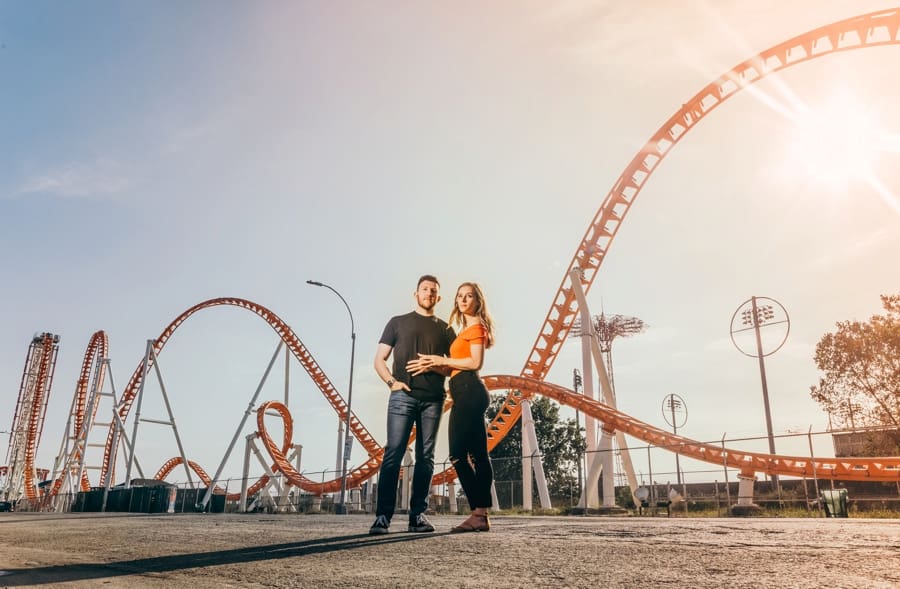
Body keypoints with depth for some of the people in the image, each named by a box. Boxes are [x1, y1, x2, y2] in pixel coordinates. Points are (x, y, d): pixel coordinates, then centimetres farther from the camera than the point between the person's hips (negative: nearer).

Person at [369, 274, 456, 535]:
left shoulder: (445, 329, 19)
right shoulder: (398, 322, 16)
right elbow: (379, 360, 12)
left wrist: (437, 367, -6)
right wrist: (391, 382, -6)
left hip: (433, 399, 2)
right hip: (403, 395, -2)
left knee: (426, 457, 2)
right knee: (393, 453, -10)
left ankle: (418, 515, 7)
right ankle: (383, 516, -9)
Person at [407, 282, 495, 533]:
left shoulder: (475, 326, -2)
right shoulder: (468, 330, 25)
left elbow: (475, 362, -15)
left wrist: (441, 360, -9)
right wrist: (433, 365, 3)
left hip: (469, 391, -10)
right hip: (467, 393, 10)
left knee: (459, 454, -15)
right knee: (477, 455, 5)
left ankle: (479, 514, -14)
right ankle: (481, 514, 7)